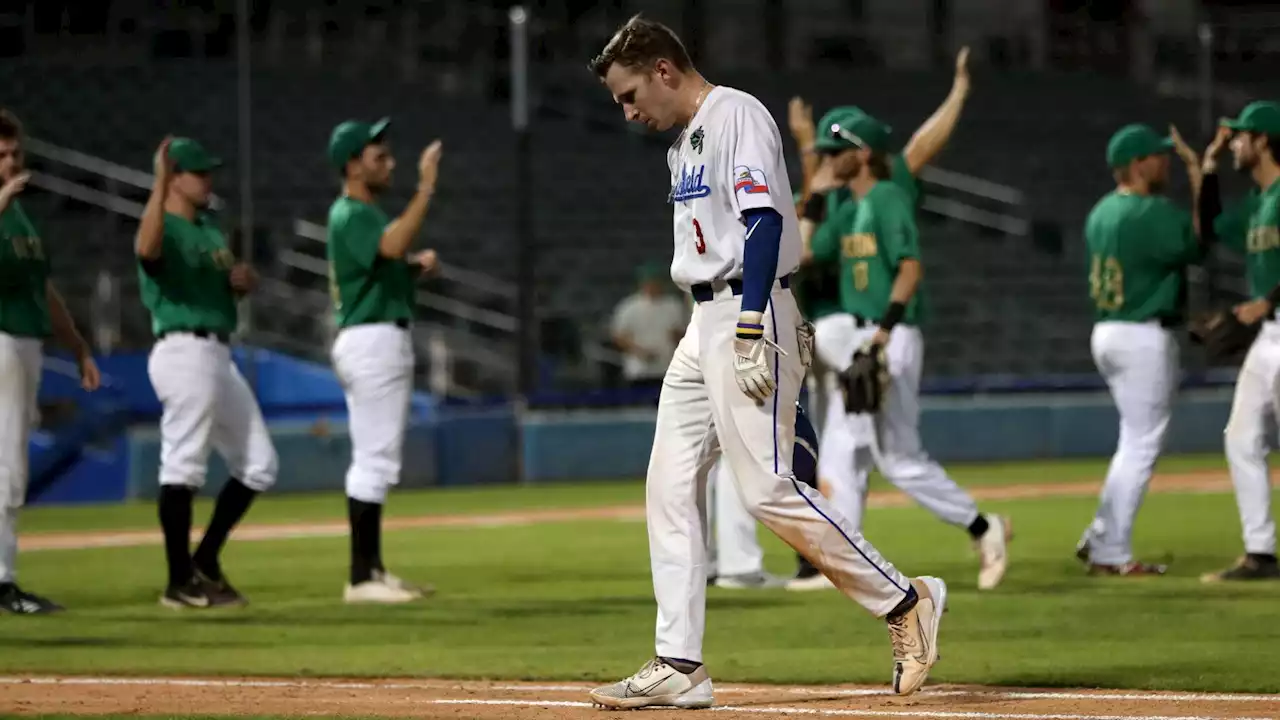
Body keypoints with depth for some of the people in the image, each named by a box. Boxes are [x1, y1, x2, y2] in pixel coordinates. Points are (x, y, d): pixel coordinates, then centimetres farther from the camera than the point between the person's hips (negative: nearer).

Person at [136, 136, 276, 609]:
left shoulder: (208, 227, 19)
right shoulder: (164, 229, -9)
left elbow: (240, 280, 28)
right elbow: (146, 249, -34)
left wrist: (244, 278, 5)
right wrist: (159, 185, -36)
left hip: (218, 356, 10)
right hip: (185, 353, -10)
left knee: (258, 466, 12)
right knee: (184, 467, -9)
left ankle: (205, 563, 19)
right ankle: (180, 583, -5)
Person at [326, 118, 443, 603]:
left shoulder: (366, 213, 17)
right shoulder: (350, 215, -15)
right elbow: (393, 244, -33)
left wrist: (417, 265, 4)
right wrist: (426, 186, -32)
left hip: (387, 340, 11)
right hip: (372, 340, -11)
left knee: (377, 459, 13)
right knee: (375, 458, -11)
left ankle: (373, 569, 18)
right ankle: (361, 580, -11)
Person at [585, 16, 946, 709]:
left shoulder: (736, 114, -9)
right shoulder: (685, 141, 21)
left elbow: (766, 221, -18)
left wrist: (753, 331, -25)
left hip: (749, 314, -10)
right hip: (702, 326, 10)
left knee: (766, 486, -14)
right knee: (669, 489, 3)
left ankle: (905, 602, -4)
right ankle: (679, 666, 3)